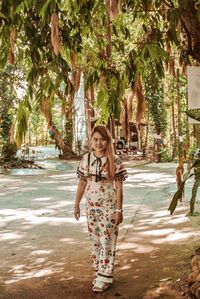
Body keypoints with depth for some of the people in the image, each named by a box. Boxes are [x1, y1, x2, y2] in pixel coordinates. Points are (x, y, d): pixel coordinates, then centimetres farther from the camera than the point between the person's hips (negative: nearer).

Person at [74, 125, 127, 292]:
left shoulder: (115, 160, -11)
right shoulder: (86, 158, 0)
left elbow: (119, 187, -9)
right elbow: (82, 183, 7)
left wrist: (119, 210, -10)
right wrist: (77, 205, 7)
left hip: (109, 206, -4)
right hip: (91, 206, 4)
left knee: (107, 241, 1)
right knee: (95, 240, 13)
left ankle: (105, 277, 11)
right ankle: (99, 272, 28)